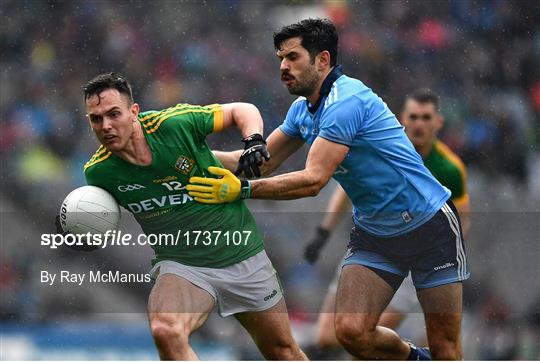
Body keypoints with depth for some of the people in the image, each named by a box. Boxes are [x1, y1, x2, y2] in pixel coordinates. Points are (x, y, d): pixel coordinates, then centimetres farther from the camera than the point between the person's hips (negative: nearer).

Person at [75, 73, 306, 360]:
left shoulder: (176, 123, -17)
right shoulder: (98, 171, -11)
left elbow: (242, 110, -1)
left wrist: (254, 139, -21)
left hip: (240, 253, 0)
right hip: (180, 264, 0)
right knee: (165, 331, -33)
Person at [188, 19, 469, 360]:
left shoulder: (346, 100, -24)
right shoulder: (303, 109, 4)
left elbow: (313, 180, -28)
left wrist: (241, 189, -31)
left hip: (429, 225, -7)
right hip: (373, 231, 8)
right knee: (351, 331, -9)